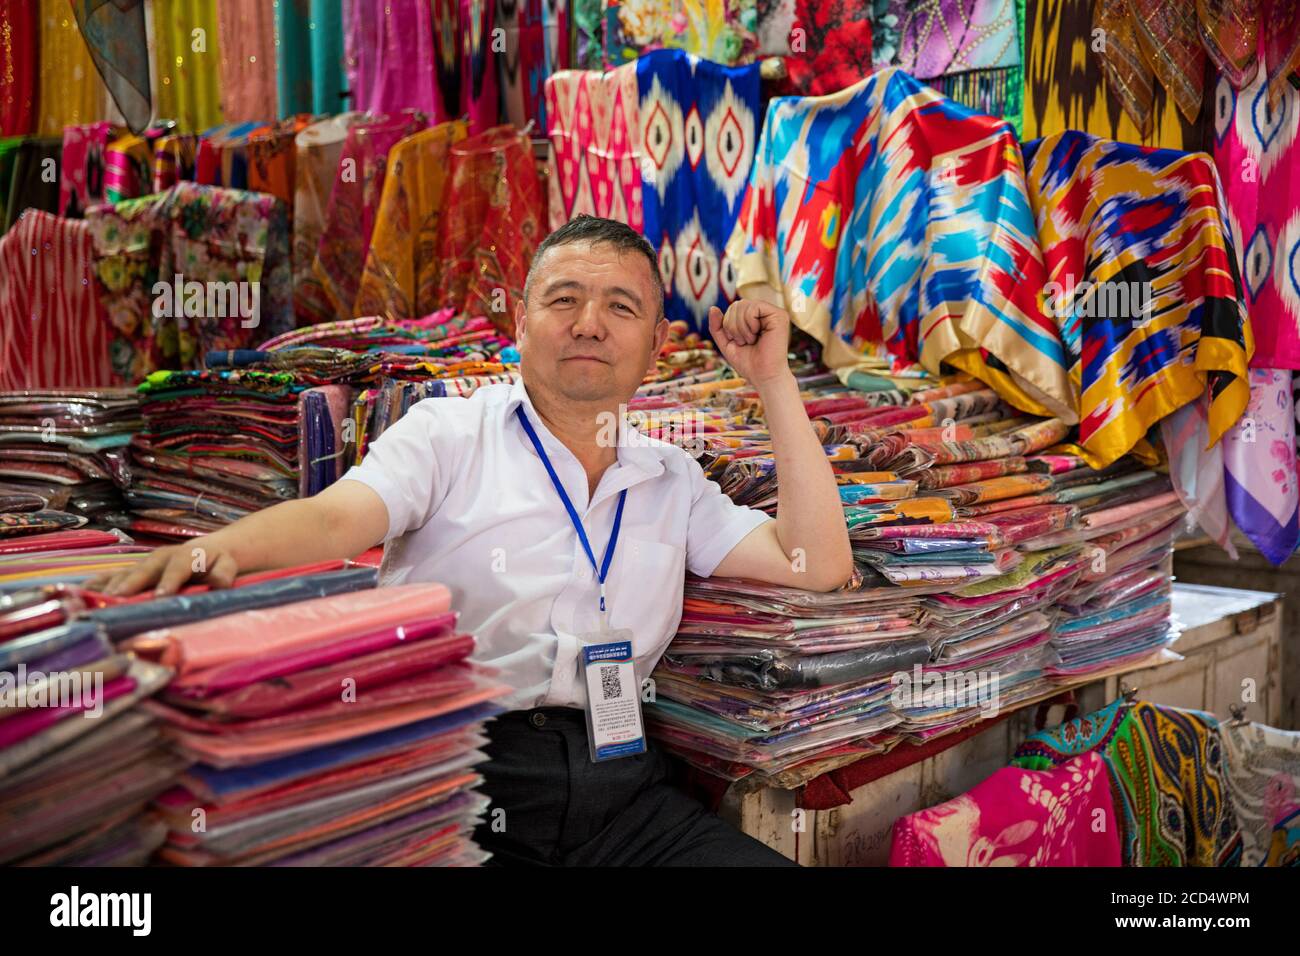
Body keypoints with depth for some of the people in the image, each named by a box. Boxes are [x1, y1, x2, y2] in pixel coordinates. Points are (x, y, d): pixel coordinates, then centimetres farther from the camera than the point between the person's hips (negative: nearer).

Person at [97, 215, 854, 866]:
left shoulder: (671, 479, 16)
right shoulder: (451, 433, 6)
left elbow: (817, 565, 9)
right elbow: (332, 518, -9)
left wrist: (774, 381, 8)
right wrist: (221, 546, -31)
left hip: (615, 781, 4)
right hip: (452, 763, -3)